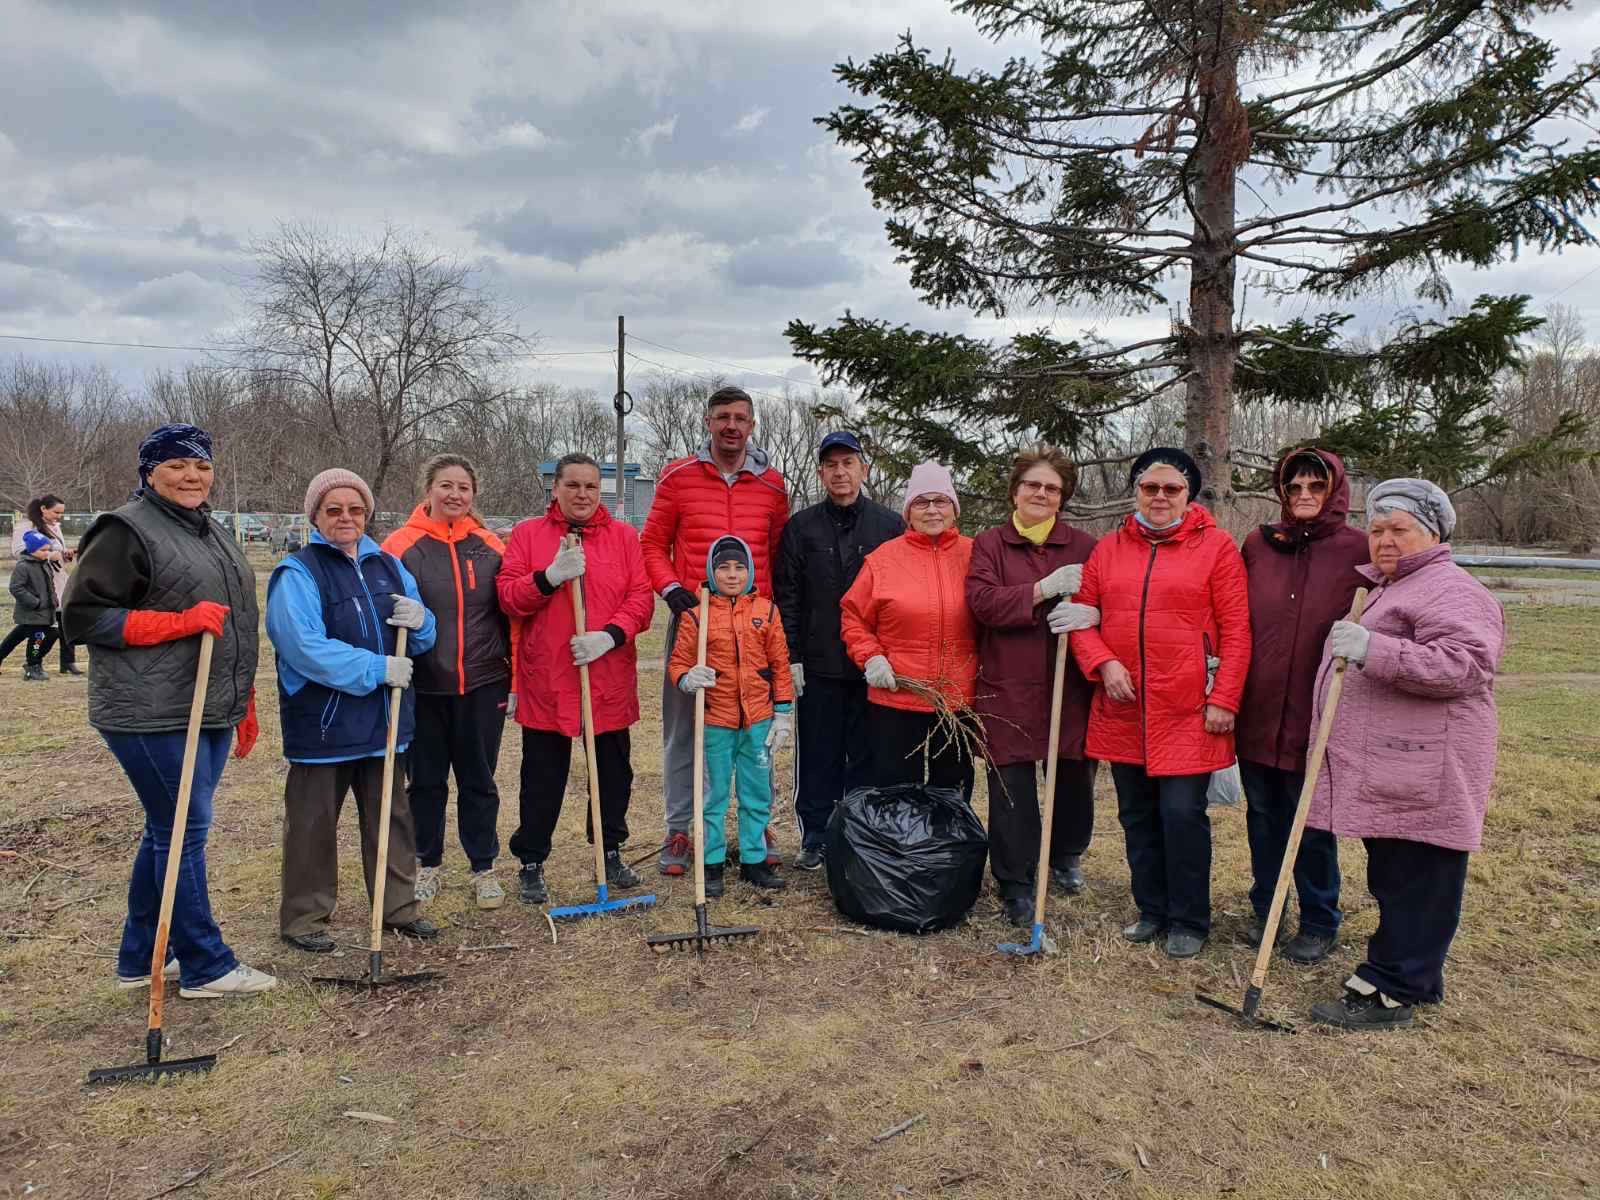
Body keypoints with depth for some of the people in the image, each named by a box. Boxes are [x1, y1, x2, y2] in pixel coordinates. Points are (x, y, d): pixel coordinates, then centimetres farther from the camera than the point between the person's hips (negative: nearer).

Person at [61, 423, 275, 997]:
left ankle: (140, 959, 28)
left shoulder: (212, 533, 17)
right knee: (185, 831, -3)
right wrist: (181, 621, -21)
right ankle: (206, 966, 9)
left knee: (169, 832, 15)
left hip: (209, 713, 8)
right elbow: (82, 616, -13)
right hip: (153, 716, -8)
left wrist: (244, 704, 20)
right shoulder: (126, 531, -9)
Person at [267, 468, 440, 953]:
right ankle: (304, 917, 21)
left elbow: (424, 639, 13)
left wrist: (419, 619, -11)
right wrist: (376, 668, -23)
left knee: (392, 817, 14)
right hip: (321, 723, -6)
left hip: (384, 718, 6)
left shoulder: (388, 566, 9)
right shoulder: (297, 572, -10)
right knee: (313, 823, 6)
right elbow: (305, 646, -23)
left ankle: (399, 906, 27)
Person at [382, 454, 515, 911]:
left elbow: (509, 616, 6)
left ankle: (484, 868, 23)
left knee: (478, 779, 10)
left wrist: (514, 681, 5)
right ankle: (427, 864, 29)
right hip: (424, 686, -1)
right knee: (426, 779, 12)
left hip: (482, 685, 1)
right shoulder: (402, 546, -4)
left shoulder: (489, 547, 2)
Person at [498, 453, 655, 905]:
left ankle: (610, 852, 30)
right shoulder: (527, 534, 4)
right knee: (542, 778, 7)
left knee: (614, 771, 13)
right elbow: (508, 596, -4)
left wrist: (611, 635, -16)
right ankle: (531, 863, 21)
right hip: (546, 680, -1)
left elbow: (641, 597, -1)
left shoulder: (623, 535, 6)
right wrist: (550, 577, -21)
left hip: (610, 679, 2)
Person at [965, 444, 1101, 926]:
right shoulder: (989, 544, 6)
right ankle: (1016, 886, 12)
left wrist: (1092, 613, -20)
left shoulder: (1084, 547, 9)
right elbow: (981, 601, -9)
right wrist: (1044, 589, -18)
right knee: (1011, 789, -1)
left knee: (1075, 779, 10)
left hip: (1071, 688, 2)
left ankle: (1066, 858, 38)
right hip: (1007, 688, -1)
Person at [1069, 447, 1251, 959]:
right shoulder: (1108, 549, 9)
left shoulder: (1217, 547, -2)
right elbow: (1082, 616, 9)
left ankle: (1189, 921, 15)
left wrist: (1224, 700, -10)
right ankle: (1152, 911, 29)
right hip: (1122, 708, 4)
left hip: (1188, 710, -4)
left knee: (1182, 813, -4)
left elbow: (1235, 630, -5)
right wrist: (1104, 662, -9)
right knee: (1137, 815, 13)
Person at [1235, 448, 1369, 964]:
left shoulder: (1357, 549, -4)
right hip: (1256, 709, 4)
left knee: (1311, 822, 7)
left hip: (1314, 712, -3)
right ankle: (1265, 910, 31)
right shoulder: (1259, 543, 6)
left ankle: (1319, 924, 24)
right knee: (1262, 815, 15)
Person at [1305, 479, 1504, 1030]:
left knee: (1413, 882, -3)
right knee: (1392, 878, 16)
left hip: (1420, 775, -10)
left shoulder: (1450, 592, -10)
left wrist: (1373, 650, -29)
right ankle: (1415, 977, 27)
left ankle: (1390, 992, 4)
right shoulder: (1383, 588, 22)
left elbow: (1463, 665, -26)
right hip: (1380, 773, 10)